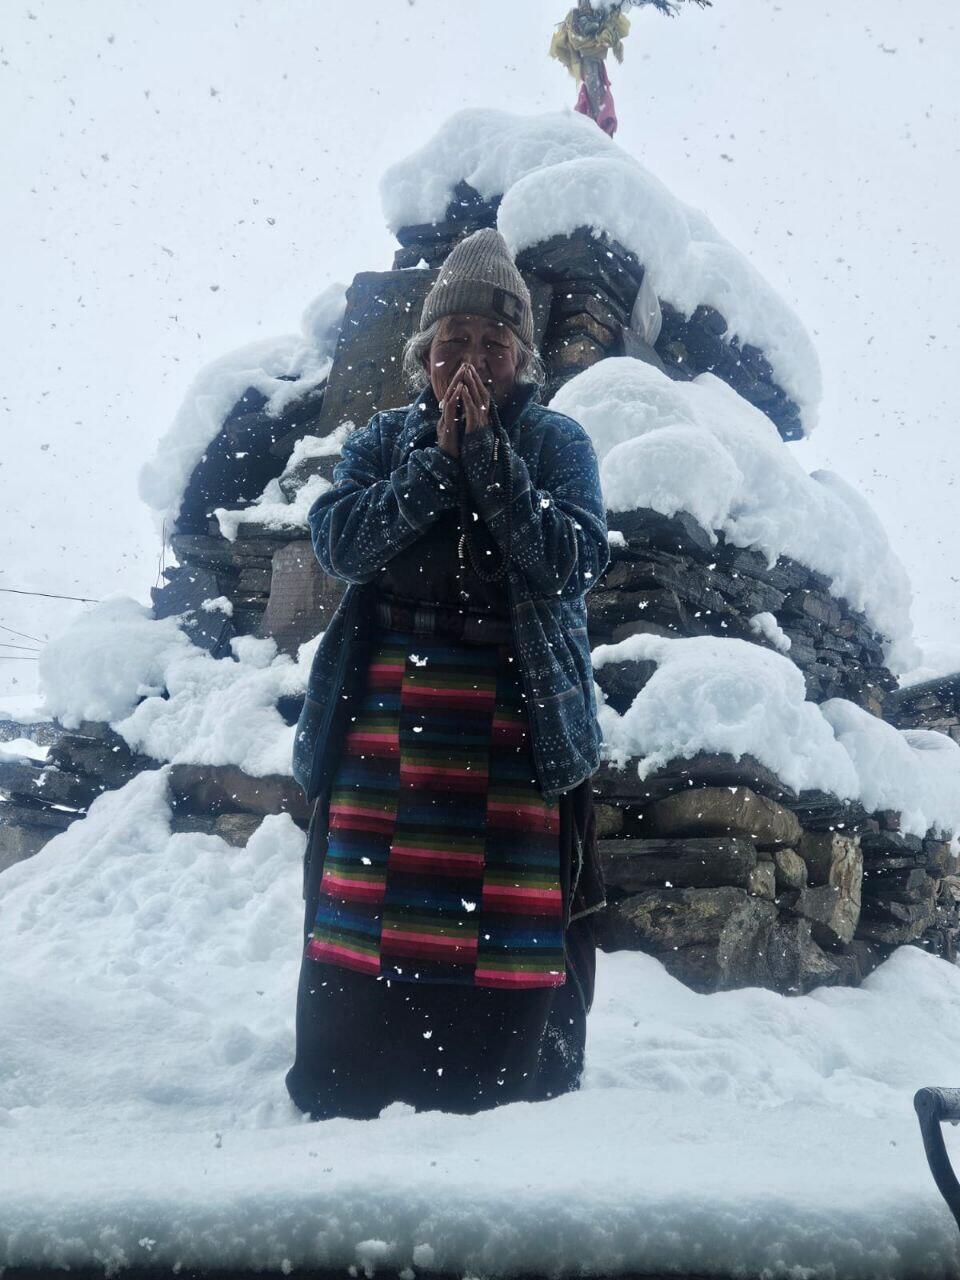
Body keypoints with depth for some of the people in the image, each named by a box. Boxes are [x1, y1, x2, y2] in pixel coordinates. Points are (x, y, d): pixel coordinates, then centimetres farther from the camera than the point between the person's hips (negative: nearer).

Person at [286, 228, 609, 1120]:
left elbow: (576, 560, -7)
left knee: (514, 922, -2)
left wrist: (486, 452, -10)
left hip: (518, 720, -1)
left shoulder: (556, 441, 9)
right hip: (384, 717, 2)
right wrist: (440, 457, -10)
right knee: (367, 902, 2)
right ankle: (345, 1103, 18)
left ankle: (510, 1099, 14)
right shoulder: (385, 438, 14)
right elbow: (340, 539, -4)